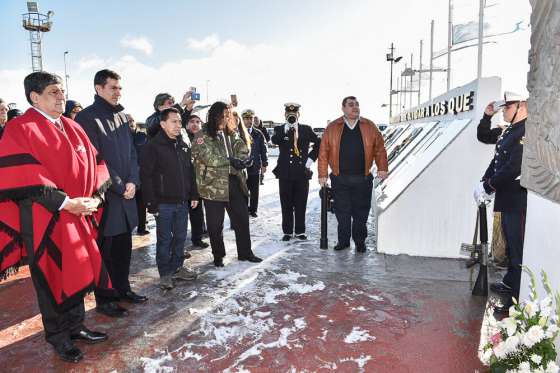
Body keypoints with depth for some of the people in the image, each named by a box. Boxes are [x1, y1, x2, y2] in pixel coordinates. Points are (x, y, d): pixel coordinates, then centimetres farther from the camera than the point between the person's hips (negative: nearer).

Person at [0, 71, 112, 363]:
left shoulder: (72, 128, 13)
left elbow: (94, 163, 11)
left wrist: (96, 195, -4)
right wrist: (65, 202, -20)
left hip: (78, 216, 6)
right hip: (44, 221, -6)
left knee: (78, 274, 14)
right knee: (52, 279, 7)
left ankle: (75, 327, 33)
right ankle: (58, 337, 26)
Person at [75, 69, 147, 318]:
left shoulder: (121, 116, 13)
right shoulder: (87, 118, -9)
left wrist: (133, 182, -4)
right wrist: (120, 187, -12)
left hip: (126, 194, 7)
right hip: (104, 197, -6)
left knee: (124, 246, 15)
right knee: (104, 250, 3)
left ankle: (122, 288, 31)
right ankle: (103, 300, 17)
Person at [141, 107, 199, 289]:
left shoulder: (184, 146, 10)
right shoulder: (154, 146, -10)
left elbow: (190, 173, 17)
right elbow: (146, 176, -13)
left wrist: (193, 195, 12)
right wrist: (152, 203, -16)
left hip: (182, 202, 6)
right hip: (164, 203, -6)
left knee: (180, 237, 14)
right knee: (164, 240, 5)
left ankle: (177, 268, 29)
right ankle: (165, 273, 18)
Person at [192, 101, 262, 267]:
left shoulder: (230, 134, 14)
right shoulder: (202, 136, -6)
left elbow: (244, 151, 6)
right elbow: (209, 158, -19)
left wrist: (233, 132, -10)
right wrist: (232, 162, -18)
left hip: (234, 182, 6)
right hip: (213, 186, -5)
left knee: (242, 218, 11)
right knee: (215, 224, 6)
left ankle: (245, 252, 26)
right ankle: (218, 256, 23)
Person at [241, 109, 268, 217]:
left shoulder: (258, 134, 7)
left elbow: (263, 150, 8)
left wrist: (264, 164, 4)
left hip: (255, 167, 2)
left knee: (254, 191, 9)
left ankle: (253, 210, 22)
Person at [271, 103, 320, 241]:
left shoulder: (306, 129, 9)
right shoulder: (280, 129, 4)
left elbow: (319, 142, 13)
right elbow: (274, 140, -16)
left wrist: (311, 157, 3)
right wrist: (285, 130, -28)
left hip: (302, 173, 1)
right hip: (285, 173, -1)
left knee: (301, 204, 7)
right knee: (286, 205, 5)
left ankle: (300, 231, 18)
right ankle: (287, 232, 16)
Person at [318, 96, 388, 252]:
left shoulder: (369, 127, 7)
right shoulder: (332, 128, 3)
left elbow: (379, 148, 6)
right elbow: (324, 152, 1)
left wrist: (382, 168, -3)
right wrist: (322, 174, -3)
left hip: (363, 179, 1)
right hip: (340, 179, 0)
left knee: (361, 212, 7)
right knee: (342, 211, 6)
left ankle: (360, 241, 21)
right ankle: (343, 241, 21)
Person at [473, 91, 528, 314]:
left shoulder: (527, 131, -19)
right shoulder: (510, 130, 12)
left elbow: (514, 168, -25)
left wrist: (488, 187, -18)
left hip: (518, 201, -10)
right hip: (508, 198, 10)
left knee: (518, 248, -4)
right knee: (510, 244, 23)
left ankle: (517, 300, 5)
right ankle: (510, 282, 40)